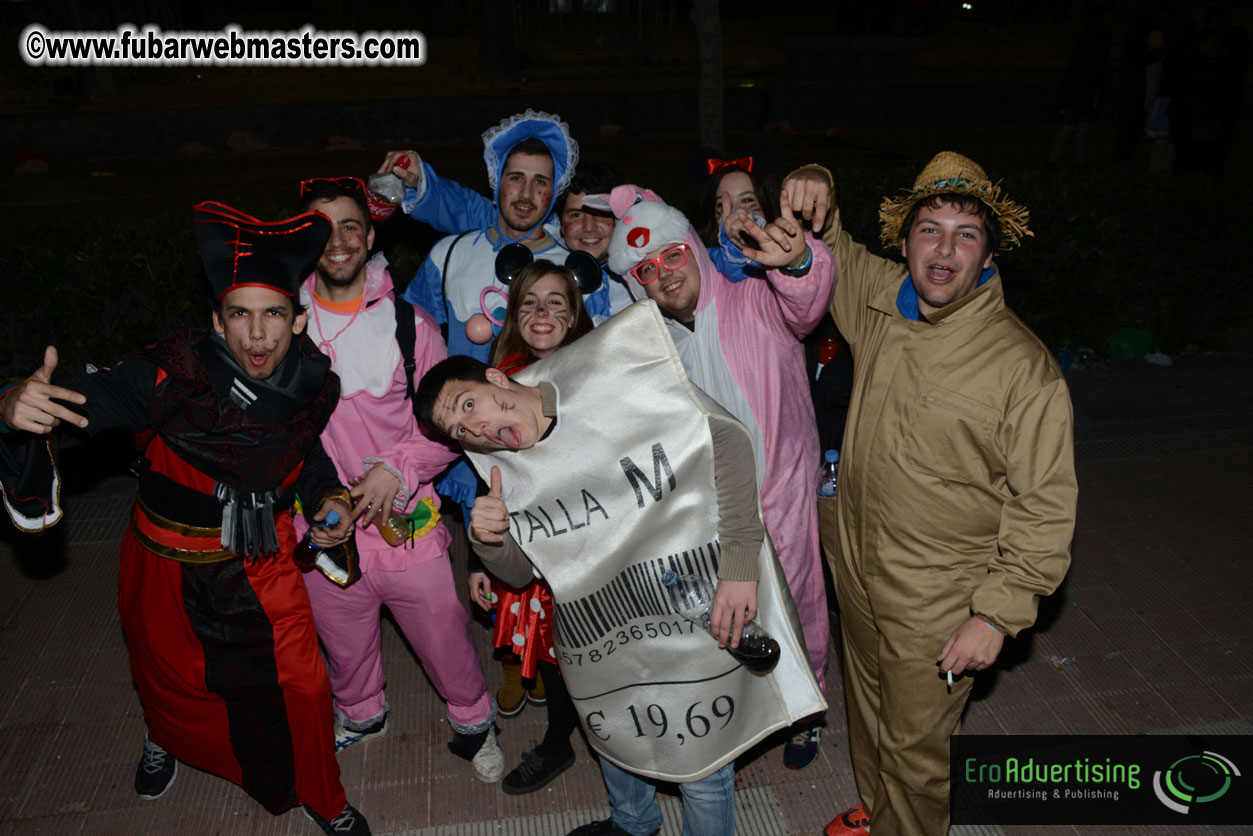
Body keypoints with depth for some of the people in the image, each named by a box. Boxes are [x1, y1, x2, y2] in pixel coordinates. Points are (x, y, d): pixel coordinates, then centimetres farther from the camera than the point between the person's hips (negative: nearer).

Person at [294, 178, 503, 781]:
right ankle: (361, 715, 53)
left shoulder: (410, 324, -6)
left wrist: (397, 469, -17)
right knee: (344, 643, 22)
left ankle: (472, 722, 40)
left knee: (444, 635, 11)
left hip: (406, 523, -2)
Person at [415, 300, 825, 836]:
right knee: (613, 736, 28)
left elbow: (726, 438, -19)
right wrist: (489, 542, -15)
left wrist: (740, 562, -24)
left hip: (698, 614, -5)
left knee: (703, 765, 11)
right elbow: (519, 572, 9)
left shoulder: (609, 381, -20)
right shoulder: (501, 469, -2)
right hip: (601, 643, 6)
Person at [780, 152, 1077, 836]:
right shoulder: (878, 300, -6)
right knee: (867, 716, 29)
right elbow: (824, 251, 14)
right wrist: (814, 196, -8)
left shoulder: (1024, 366, -22)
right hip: (857, 574, 6)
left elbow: (1044, 509, -16)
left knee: (913, 752, 14)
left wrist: (997, 615, -17)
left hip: (937, 611, -6)